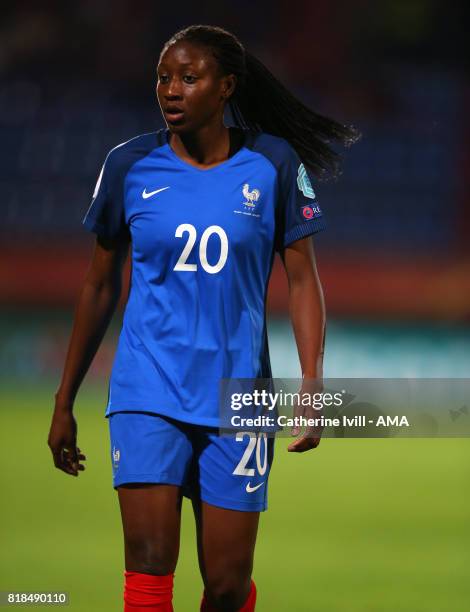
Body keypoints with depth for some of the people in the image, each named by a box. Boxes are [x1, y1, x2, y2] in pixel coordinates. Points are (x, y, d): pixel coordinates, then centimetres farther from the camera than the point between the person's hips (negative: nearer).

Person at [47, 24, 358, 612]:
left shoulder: (274, 165, 0)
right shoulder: (130, 165, 2)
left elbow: (303, 280, 2)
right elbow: (100, 286, 10)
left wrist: (311, 385, -11)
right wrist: (64, 402, 12)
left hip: (237, 398, 0)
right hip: (147, 394, 0)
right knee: (149, 562, -15)